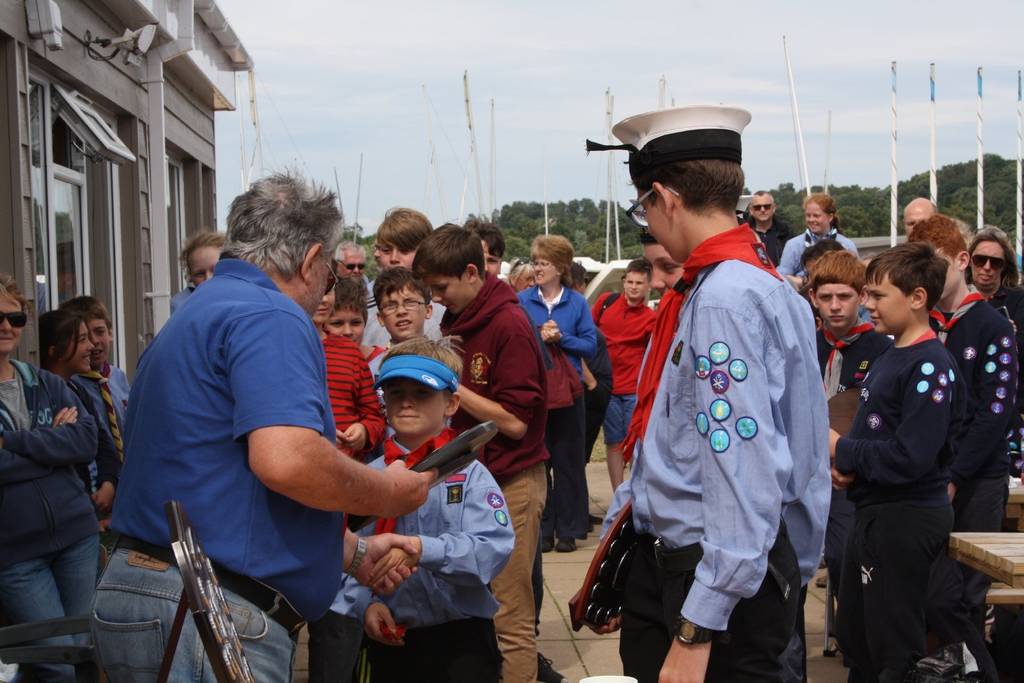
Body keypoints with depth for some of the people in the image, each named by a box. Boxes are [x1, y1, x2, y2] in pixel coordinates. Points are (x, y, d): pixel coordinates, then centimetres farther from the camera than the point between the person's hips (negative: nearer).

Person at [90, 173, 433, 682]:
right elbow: (287, 460, -29)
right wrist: (386, 495, -9)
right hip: (211, 619, -10)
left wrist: (354, 554, 25)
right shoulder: (272, 316, -12)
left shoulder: (197, 313, 20)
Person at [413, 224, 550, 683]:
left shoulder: (509, 325, -15)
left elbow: (515, 422, -17)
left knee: (510, 615, -2)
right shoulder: (459, 320, 11)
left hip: (510, 482, -8)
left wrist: (452, 386, -14)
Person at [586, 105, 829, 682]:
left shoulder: (727, 298, -20)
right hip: (667, 562, 9)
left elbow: (743, 473, -26)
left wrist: (697, 630, -25)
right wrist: (620, 520, 25)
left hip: (725, 581, -9)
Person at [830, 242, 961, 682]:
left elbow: (910, 457, -26)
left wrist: (842, 451, -14)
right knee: (855, 640, 19)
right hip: (873, 511, 10)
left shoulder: (931, 366, -18)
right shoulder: (888, 358, 12)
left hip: (908, 517, -10)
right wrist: (846, 466, 0)